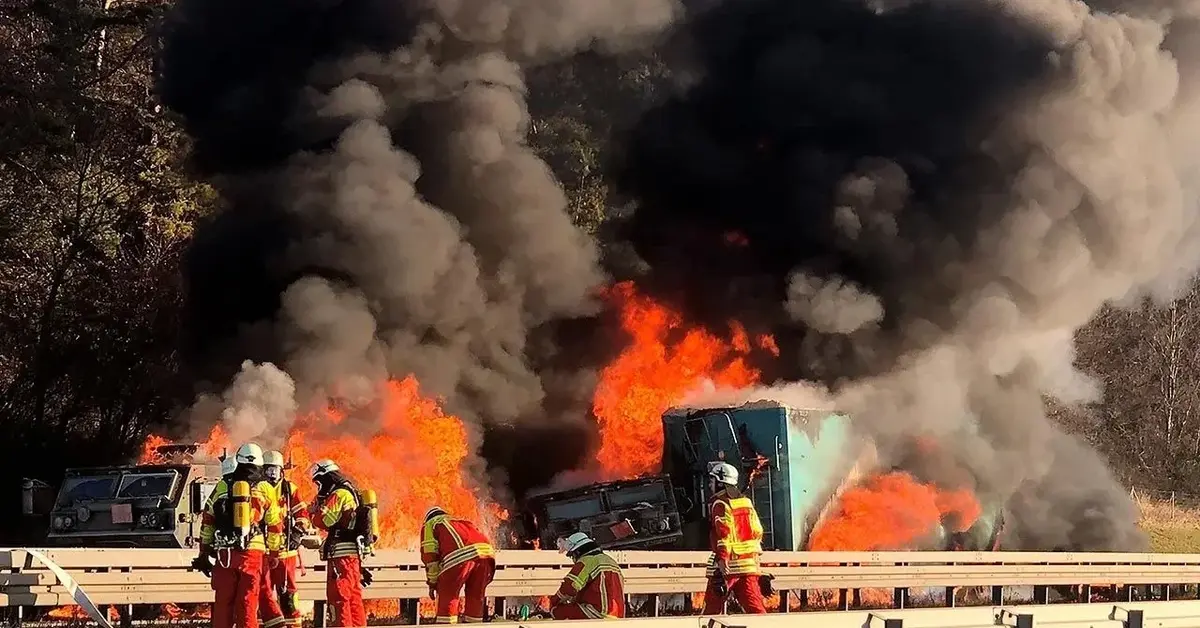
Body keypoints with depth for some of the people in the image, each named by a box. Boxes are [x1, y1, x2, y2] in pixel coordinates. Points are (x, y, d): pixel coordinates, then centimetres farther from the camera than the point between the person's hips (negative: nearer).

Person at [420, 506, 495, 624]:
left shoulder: (430, 525, 26)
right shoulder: (463, 522, 42)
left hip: (459, 556, -5)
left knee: (447, 596, 4)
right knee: (476, 597, 18)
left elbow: (430, 555, 13)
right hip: (487, 553, 5)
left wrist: (432, 582, 18)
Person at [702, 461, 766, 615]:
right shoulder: (745, 501, 15)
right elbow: (757, 531, 19)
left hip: (729, 565, -6)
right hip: (749, 563, 6)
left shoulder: (719, 503, -7)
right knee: (754, 605, 1)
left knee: (713, 605, 6)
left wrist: (721, 559, -27)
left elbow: (723, 532, -20)